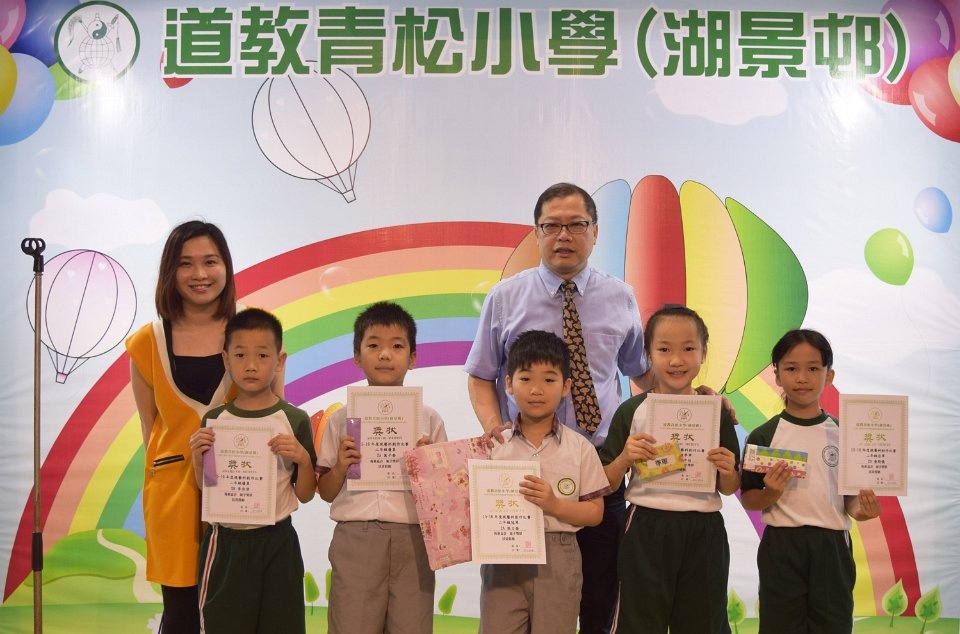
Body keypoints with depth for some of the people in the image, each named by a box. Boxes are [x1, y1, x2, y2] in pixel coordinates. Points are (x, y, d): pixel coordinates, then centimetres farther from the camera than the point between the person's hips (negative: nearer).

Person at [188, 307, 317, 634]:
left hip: (276, 543, -1)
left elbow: (305, 495, 0)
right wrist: (198, 459, -10)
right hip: (224, 542, 2)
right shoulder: (214, 420, 0)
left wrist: (303, 459, -17)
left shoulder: (296, 420, -6)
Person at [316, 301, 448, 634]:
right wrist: (340, 467, -10)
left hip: (412, 537, 0)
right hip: (355, 537, 0)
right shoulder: (342, 418, 6)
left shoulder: (428, 419, 6)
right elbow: (326, 492, 9)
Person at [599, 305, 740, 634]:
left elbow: (728, 489, 10)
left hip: (704, 533, 2)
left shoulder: (717, 413, 3)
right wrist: (625, 458, -16)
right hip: (646, 531, -1)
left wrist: (727, 472, -11)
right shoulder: (632, 411, -1)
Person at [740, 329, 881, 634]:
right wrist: (771, 494, -21)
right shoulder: (763, 436, -4)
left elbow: (851, 491, 8)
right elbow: (748, 500, -1)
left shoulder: (843, 434, 3)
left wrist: (858, 508, -13)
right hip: (781, 545, -1)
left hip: (832, 545, 2)